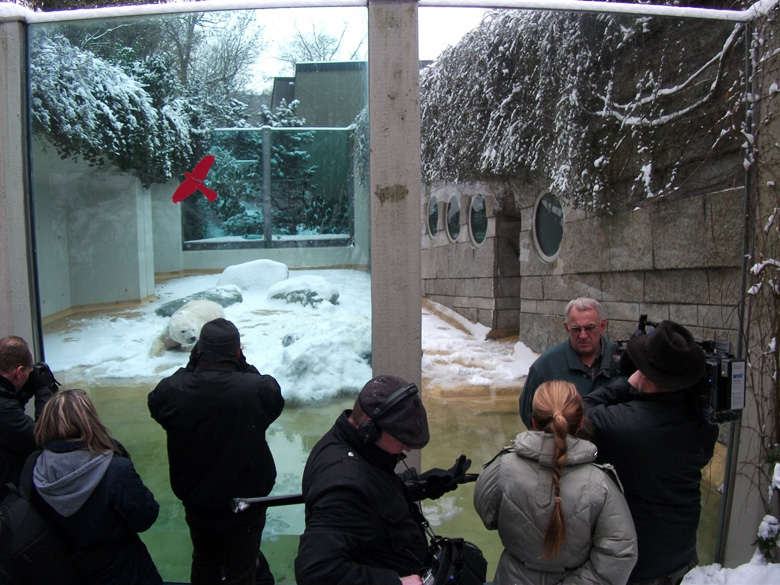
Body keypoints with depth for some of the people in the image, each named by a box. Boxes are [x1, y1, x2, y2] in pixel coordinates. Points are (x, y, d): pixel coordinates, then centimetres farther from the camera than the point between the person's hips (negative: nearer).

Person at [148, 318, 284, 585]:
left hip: (196, 505, 3)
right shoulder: (260, 390, -30)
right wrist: (242, 365, -8)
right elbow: (275, 402, -7)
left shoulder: (171, 392, -24)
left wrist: (192, 365, -8)